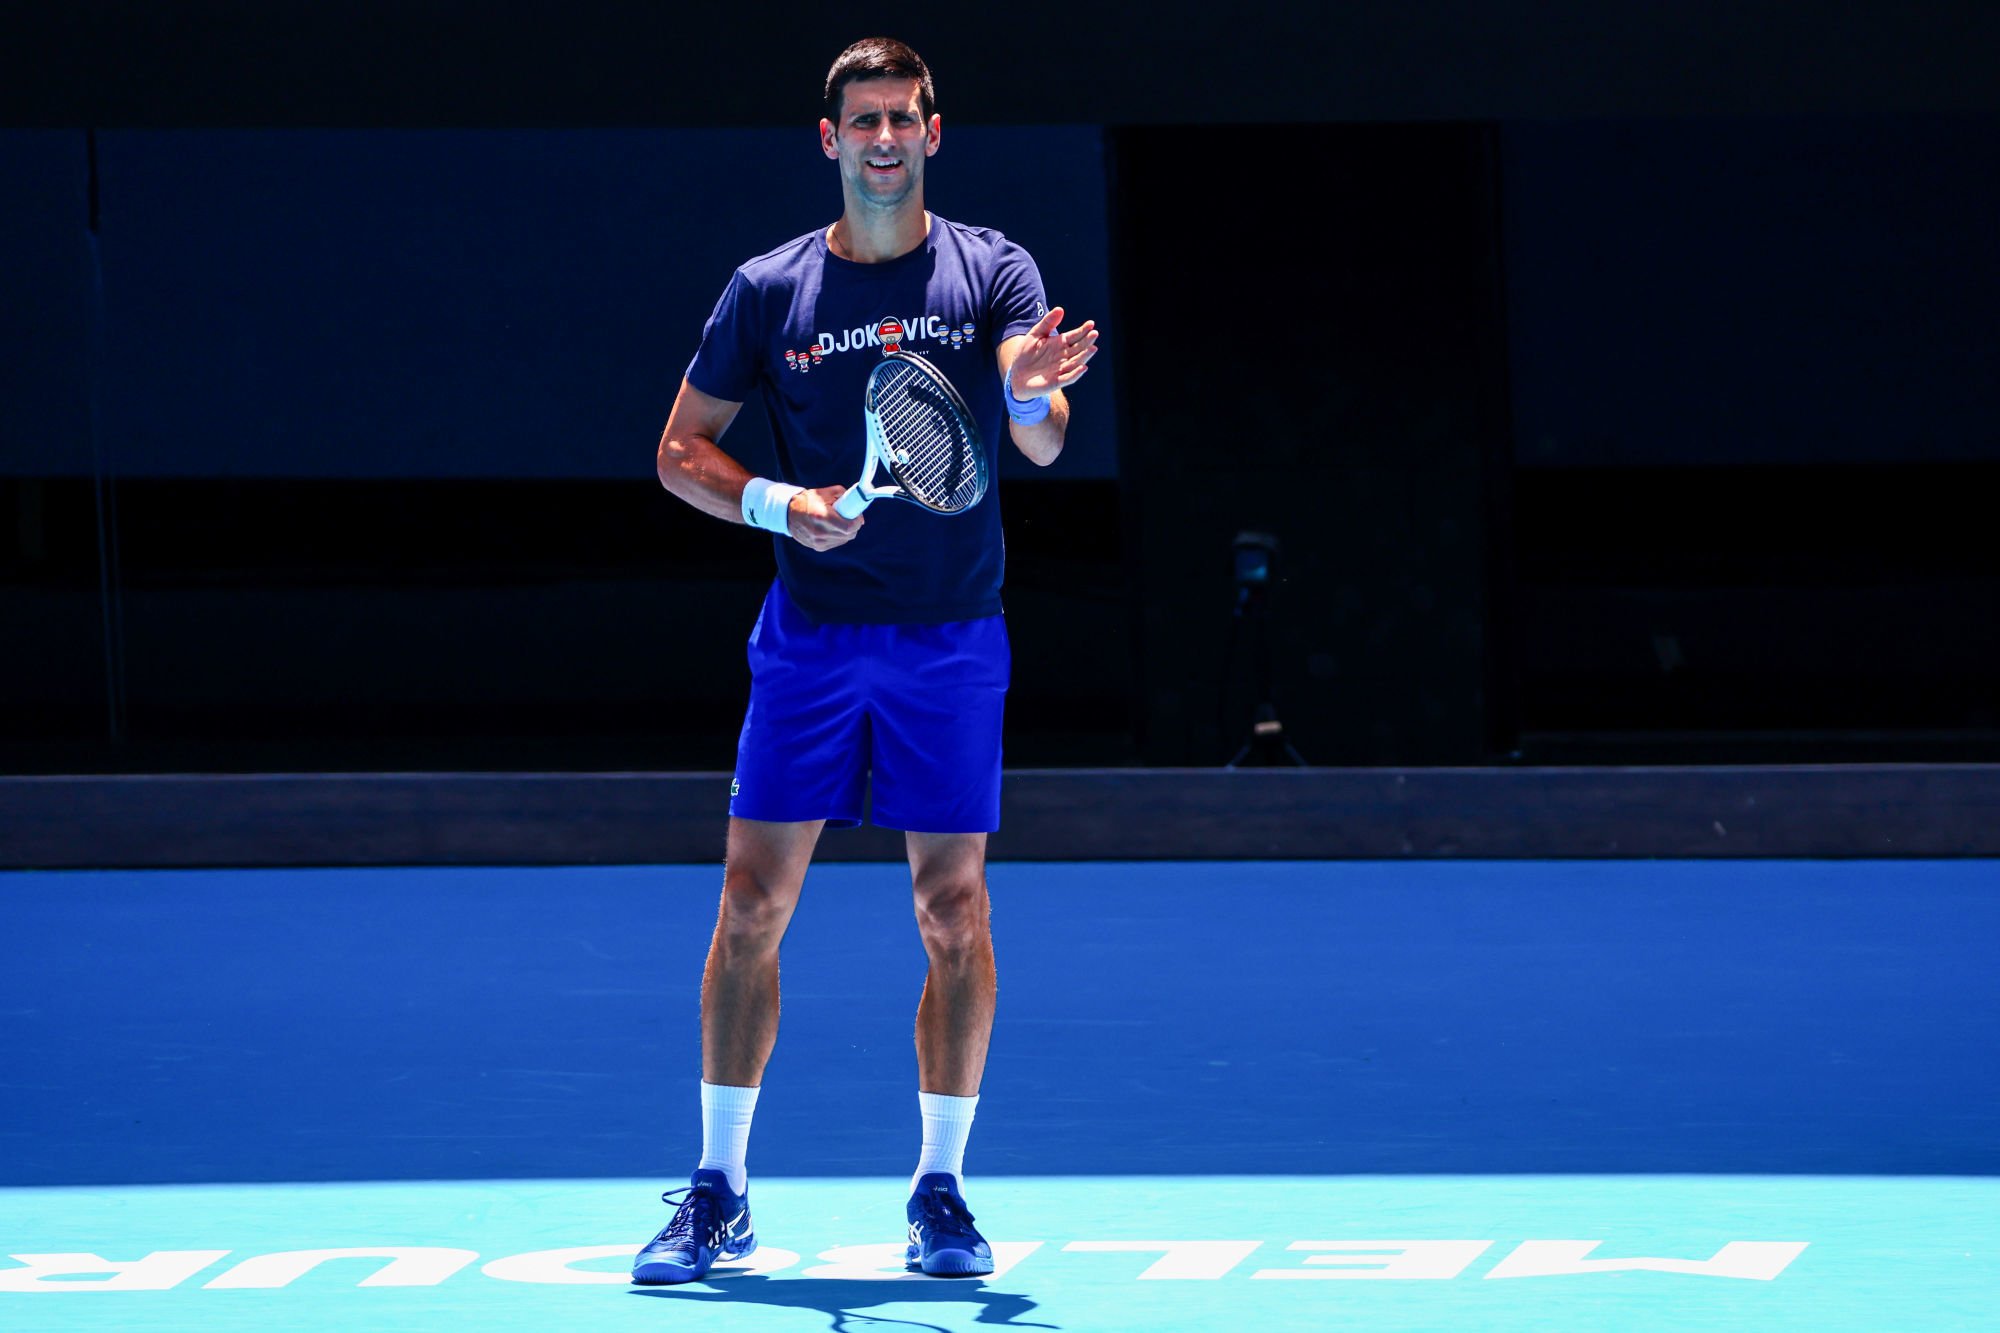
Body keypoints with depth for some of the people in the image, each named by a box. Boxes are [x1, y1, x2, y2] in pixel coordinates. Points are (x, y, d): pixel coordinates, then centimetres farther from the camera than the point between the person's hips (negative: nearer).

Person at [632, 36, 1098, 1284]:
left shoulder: (993, 272, 1)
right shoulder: (769, 290, 4)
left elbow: (1042, 441, -13)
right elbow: (682, 448, 8)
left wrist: (1034, 393, -37)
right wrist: (777, 503, -11)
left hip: (951, 641, -1)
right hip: (811, 635, 1)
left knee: (954, 909, 0)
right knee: (753, 902, -2)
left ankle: (942, 1191, 10)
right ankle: (719, 1192, 8)